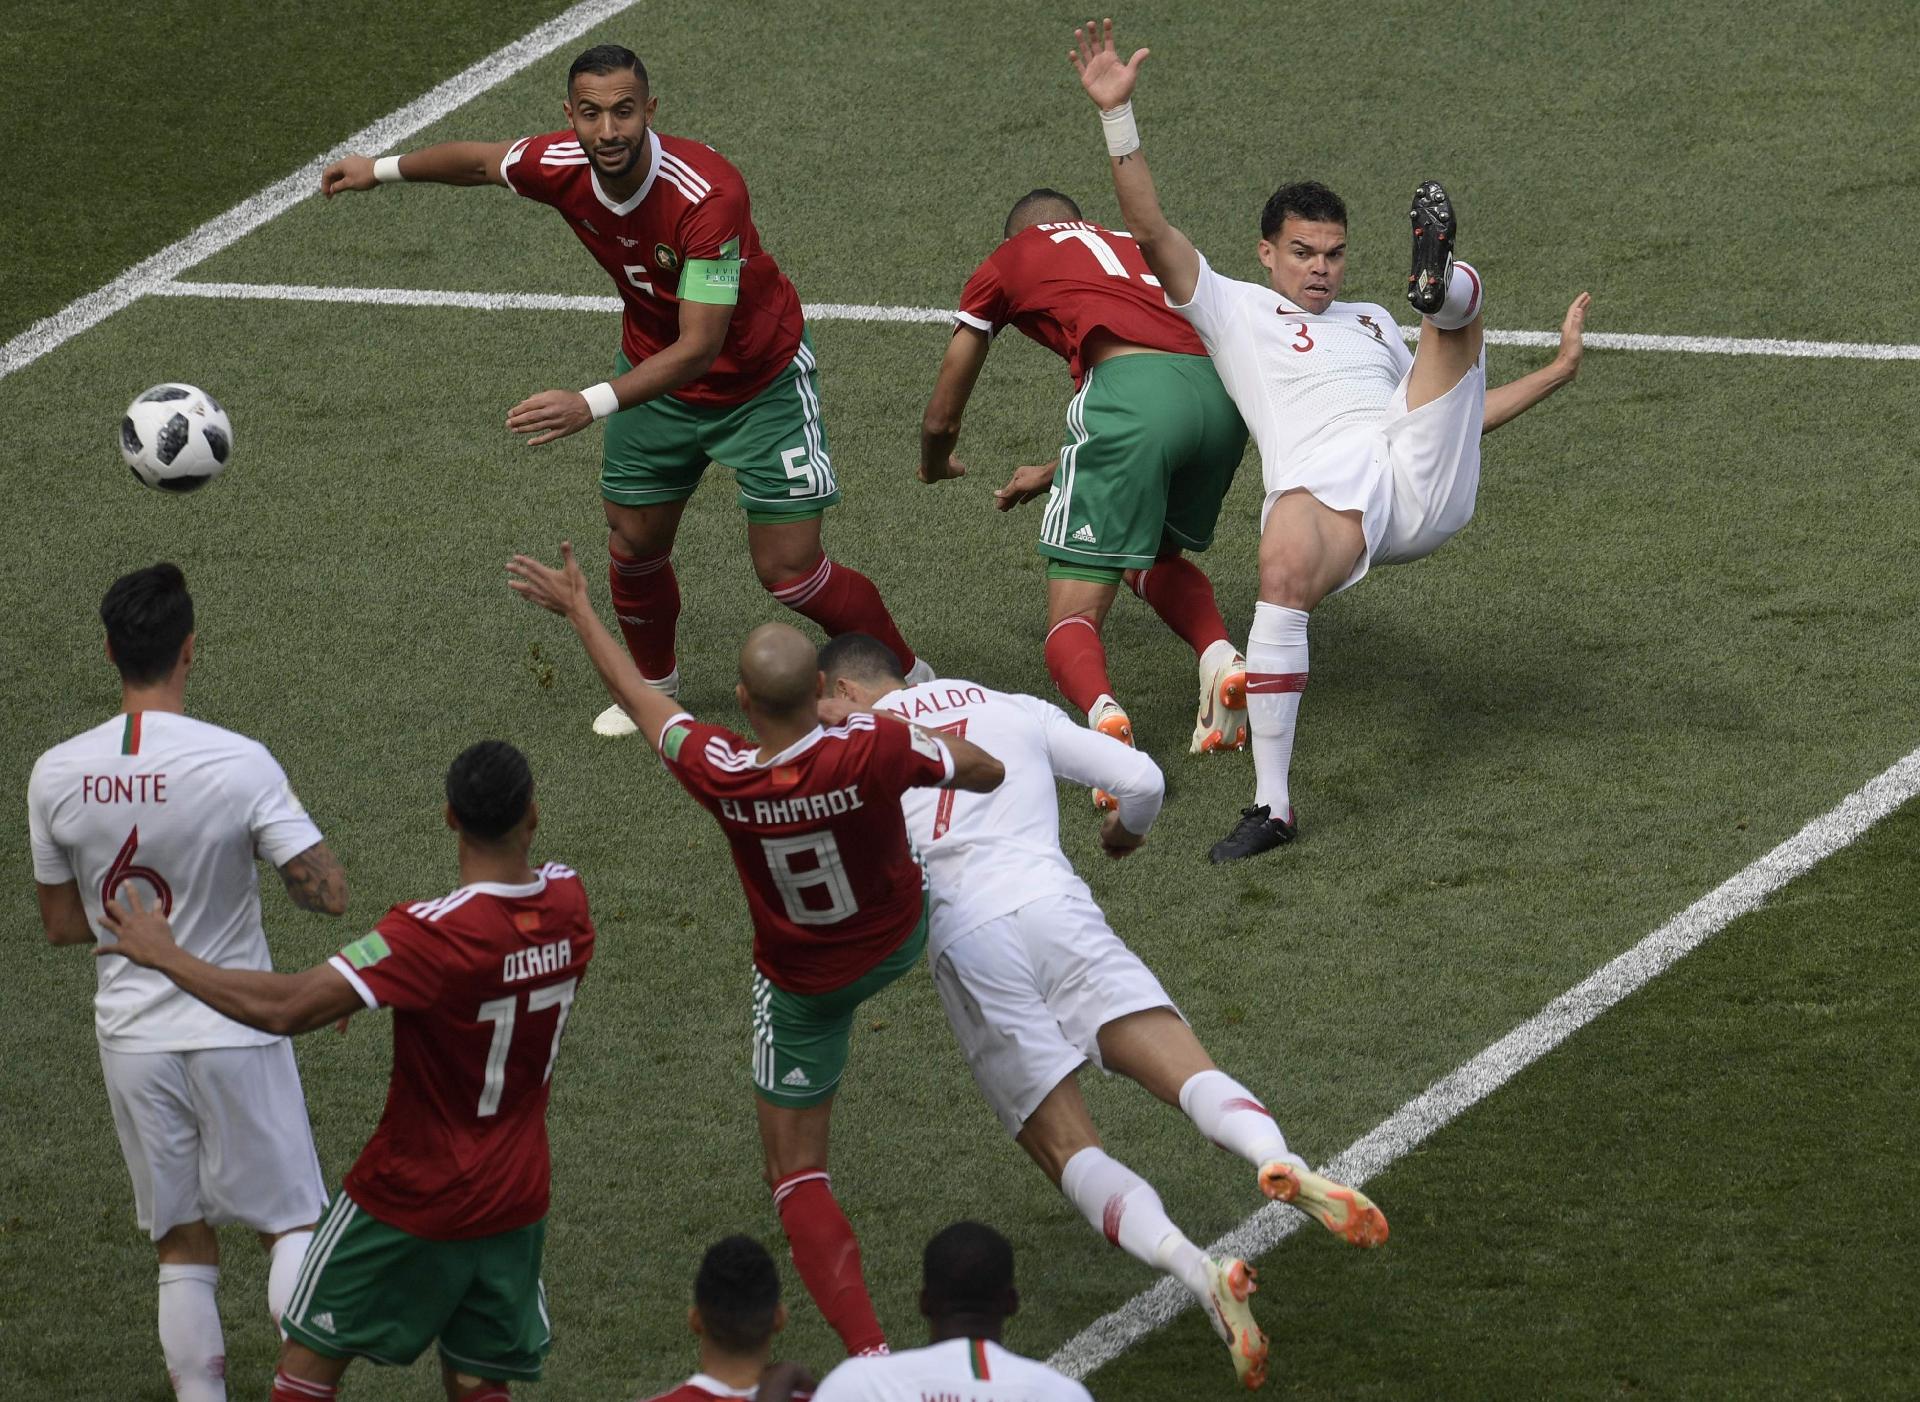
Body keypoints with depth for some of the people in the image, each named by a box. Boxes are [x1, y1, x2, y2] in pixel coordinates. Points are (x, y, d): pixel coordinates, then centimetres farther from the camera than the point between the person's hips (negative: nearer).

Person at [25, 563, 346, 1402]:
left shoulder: (56, 775, -6)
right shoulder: (238, 764, -18)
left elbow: (61, 924, 5)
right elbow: (327, 893, -17)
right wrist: (286, 824, 3)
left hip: (132, 1038, 3)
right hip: (234, 1033, -3)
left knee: (182, 1249, 13)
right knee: (291, 1222, 10)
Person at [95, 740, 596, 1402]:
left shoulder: (436, 933, -27)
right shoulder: (567, 903, -8)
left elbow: (287, 1008, -31)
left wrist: (163, 955, -21)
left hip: (412, 1200, -5)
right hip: (517, 1200, 5)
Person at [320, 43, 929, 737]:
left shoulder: (709, 191, -38)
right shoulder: (561, 167, -21)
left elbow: (699, 346, -39)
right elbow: (479, 160, 5)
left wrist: (592, 405, -47)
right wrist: (382, 169, 18)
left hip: (759, 380, -5)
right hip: (653, 369, 5)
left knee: (789, 573, -5)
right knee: (634, 546, 11)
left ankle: (909, 679, 16)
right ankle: (654, 685, 39)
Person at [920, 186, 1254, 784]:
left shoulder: (1005, 263, 24)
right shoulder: (1131, 246, 36)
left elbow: (941, 419, 31)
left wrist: (935, 465, 55)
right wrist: (1052, 474, 59)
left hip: (1134, 387, -5)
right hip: (1222, 391, 5)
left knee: (1074, 616, 1)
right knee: (1157, 557, 31)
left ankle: (1102, 712, -31)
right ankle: (1222, 658, 3)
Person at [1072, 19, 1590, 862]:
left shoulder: (1370, 321, 36)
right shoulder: (1232, 309, 21)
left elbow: (1453, 415, 40)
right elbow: (1150, 230, 8)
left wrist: (1557, 371, 34)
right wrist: (1115, 112, 0)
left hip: (1424, 477, 4)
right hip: (1322, 490, -4)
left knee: (1464, 299, -2)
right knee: (1286, 569, -39)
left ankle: (1438, 280, -45)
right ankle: (1272, 806, -35)